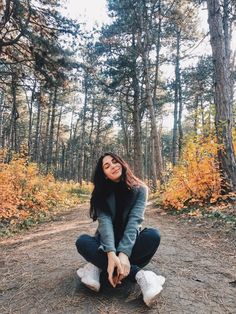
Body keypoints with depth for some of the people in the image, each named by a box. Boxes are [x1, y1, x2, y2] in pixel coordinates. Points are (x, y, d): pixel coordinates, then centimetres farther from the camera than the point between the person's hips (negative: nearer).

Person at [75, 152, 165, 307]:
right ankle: (140, 275, -33)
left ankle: (99, 266, -25)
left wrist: (123, 253, -37)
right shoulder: (101, 193, -6)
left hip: (129, 242, -1)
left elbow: (134, 220, -23)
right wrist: (111, 254, -38)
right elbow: (104, 221, -21)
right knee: (82, 241, -29)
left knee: (153, 235, -32)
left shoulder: (139, 189, -11)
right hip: (106, 243, 2)